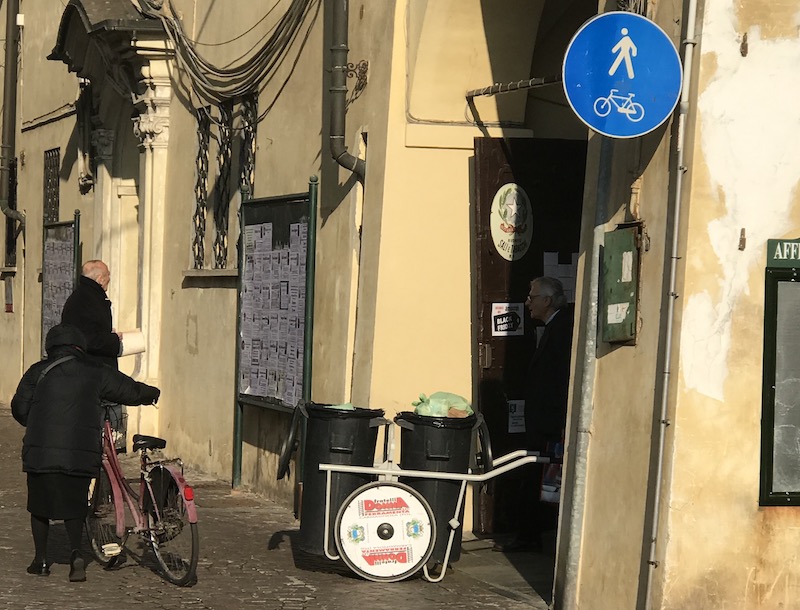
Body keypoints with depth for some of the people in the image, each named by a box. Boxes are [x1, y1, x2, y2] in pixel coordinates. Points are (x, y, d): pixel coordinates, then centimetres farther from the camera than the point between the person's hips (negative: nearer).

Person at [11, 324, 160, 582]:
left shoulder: (38, 371, 4)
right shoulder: (95, 372, 7)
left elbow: (19, 408, 3)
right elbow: (130, 390, 16)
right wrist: (152, 393, 37)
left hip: (41, 451, -1)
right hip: (82, 453, 1)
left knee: (40, 504, 15)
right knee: (73, 504, 13)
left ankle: (41, 560, 19)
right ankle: (76, 552, -9)